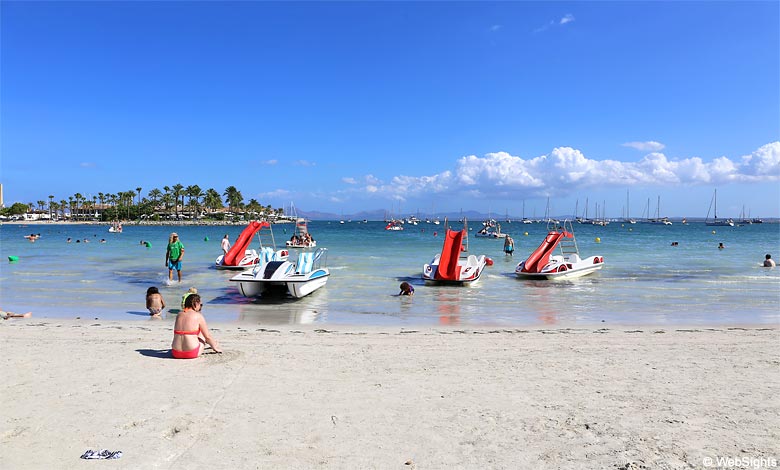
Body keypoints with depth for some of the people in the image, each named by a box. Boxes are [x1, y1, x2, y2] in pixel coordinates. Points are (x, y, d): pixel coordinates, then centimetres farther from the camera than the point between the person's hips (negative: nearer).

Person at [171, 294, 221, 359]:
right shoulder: (198, 316, -7)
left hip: (176, 353, 5)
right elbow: (207, 336, -1)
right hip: (192, 354, -5)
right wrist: (215, 348, 17)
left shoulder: (179, 315, 9)